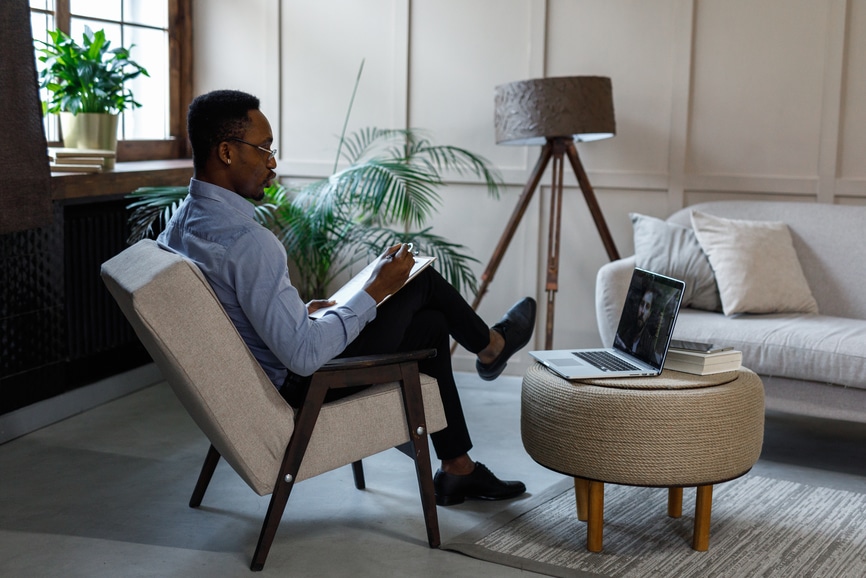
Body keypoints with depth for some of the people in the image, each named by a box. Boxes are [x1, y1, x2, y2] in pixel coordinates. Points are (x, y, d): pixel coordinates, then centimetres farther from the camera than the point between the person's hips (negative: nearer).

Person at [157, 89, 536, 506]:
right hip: (301, 387, -9)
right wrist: (374, 291, -21)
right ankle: (490, 345, 36)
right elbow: (305, 356, -31)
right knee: (420, 279, 4)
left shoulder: (179, 225, 0)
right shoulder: (247, 241, -31)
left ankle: (458, 470, 28)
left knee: (431, 323, 18)